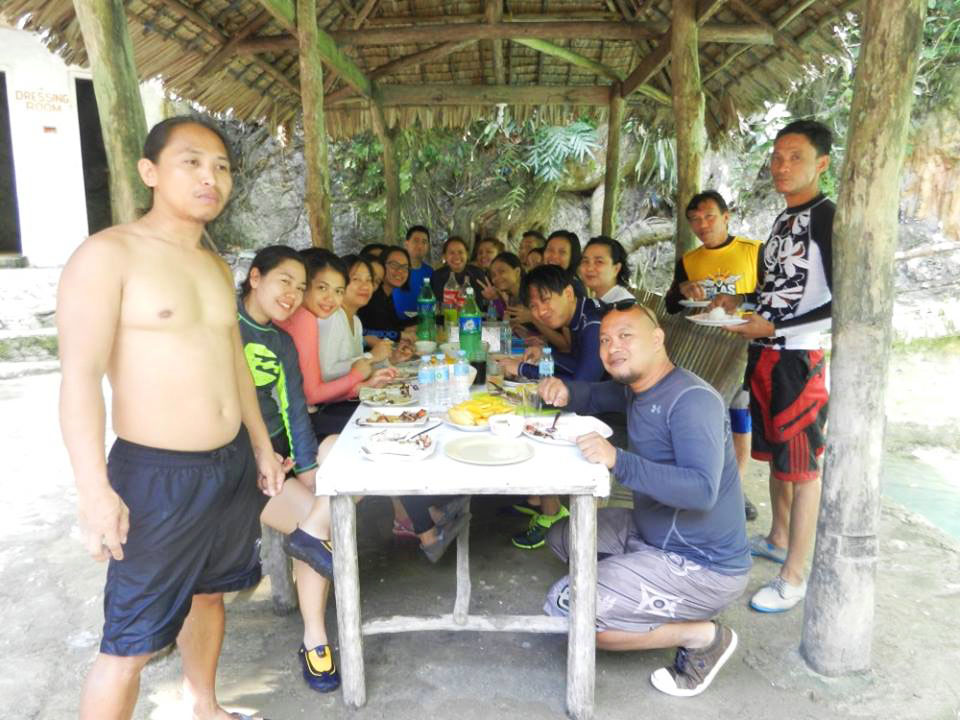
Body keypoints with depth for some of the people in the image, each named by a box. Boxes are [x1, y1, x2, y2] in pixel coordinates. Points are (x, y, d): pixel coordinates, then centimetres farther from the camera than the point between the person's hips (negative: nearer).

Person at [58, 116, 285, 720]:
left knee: (208, 592, 23)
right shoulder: (108, 254, -12)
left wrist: (261, 446, 18)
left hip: (232, 465, 7)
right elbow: (80, 379, -17)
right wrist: (95, 490, -23)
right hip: (157, 475, -7)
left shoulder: (217, 267, 11)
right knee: (131, 641, 1)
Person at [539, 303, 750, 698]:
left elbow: (703, 490, -34)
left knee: (564, 609, -16)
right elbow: (593, 396, 21)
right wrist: (563, 391, -2)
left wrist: (618, 461, -43)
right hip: (651, 534, 9)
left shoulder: (692, 400, -23)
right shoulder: (635, 387, 4)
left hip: (704, 567, -9)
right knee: (563, 535, 19)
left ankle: (701, 634, -2)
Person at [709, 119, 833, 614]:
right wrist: (741, 300, 11)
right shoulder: (784, 220, 15)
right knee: (775, 454, 19)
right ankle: (778, 540, 36)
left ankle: (794, 576, 8)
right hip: (764, 355, 9)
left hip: (798, 359, -9)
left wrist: (775, 327, -20)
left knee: (802, 466, -1)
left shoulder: (827, 218, -12)